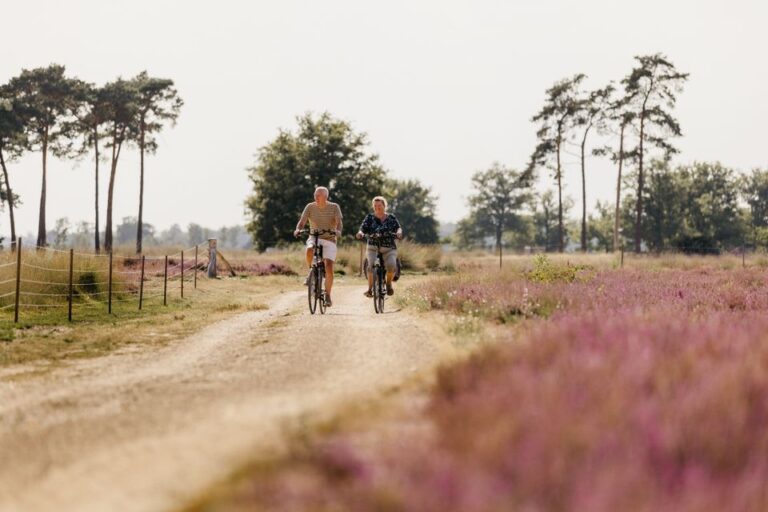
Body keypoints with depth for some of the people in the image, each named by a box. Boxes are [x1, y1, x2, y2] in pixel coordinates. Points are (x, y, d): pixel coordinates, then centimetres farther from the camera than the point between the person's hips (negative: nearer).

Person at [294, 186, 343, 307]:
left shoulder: (334, 207, -6)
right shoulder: (310, 207, -2)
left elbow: (339, 222, -16)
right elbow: (302, 221, -8)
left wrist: (338, 231, -39)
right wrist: (298, 229, -31)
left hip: (329, 240, -1)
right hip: (314, 238, 1)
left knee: (329, 268, -14)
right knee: (309, 250, -35)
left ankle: (328, 296, -1)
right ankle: (311, 272, -7)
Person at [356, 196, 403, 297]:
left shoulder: (391, 218, 9)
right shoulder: (369, 218, 8)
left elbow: (398, 227, -2)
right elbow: (363, 228, -1)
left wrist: (399, 232, -26)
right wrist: (360, 233, -25)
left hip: (389, 248, 0)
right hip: (373, 248, 0)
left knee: (391, 265, -26)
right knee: (371, 266, -26)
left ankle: (389, 283, 2)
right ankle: (370, 289, -16)